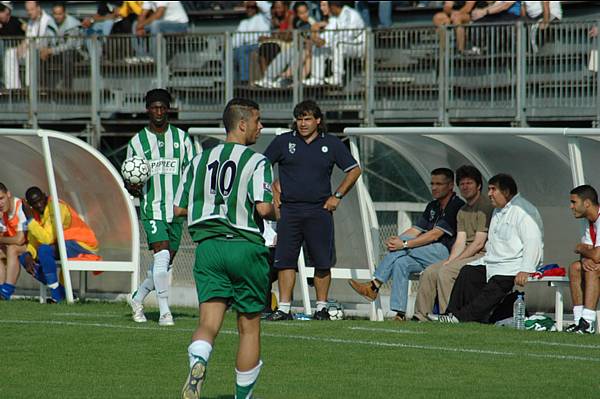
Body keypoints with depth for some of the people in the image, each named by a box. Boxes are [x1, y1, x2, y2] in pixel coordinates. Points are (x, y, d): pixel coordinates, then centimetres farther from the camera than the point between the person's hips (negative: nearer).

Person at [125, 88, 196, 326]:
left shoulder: (181, 137, 9)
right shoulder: (137, 142, 5)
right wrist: (133, 188, -13)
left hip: (176, 209, 3)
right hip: (152, 208, -3)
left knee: (166, 262, 8)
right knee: (162, 254, -20)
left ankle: (138, 298, 30)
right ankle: (164, 312, -17)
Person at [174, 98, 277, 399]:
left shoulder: (200, 161, 10)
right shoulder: (256, 161, -6)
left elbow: (179, 209, 11)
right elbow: (263, 207, -18)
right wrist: (277, 213, 4)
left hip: (208, 247, 3)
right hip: (246, 249, -3)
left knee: (208, 323, -4)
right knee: (249, 327, 11)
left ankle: (197, 362, -36)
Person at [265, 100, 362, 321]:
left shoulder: (332, 144, 5)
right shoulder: (283, 141, 6)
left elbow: (354, 170, 12)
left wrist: (337, 196, 5)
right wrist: (272, 191, 5)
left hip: (319, 211, 0)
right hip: (289, 210, 0)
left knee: (323, 263, 0)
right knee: (285, 260, -2)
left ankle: (322, 307, 9)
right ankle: (284, 308, 2)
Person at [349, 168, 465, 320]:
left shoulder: (457, 206, -9)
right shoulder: (433, 206, 22)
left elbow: (435, 234, -17)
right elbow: (416, 230, 15)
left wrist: (404, 244, -20)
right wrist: (395, 240, -7)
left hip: (446, 254, -8)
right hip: (428, 257, 8)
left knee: (403, 245, -23)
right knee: (400, 263, -20)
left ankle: (374, 286, -22)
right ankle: (400, 313, -25)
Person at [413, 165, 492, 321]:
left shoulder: (485, 206, -9)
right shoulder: (463, 211, 19)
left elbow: (479, 243, -14)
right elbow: (460, 241, 10)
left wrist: (454, 261, -14)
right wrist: (450, 260, -9)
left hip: (482, 255, -9)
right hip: (467, 255, 9)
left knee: (446, 271, -28)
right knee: (429, 272, -6)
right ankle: (421, 316, -6)